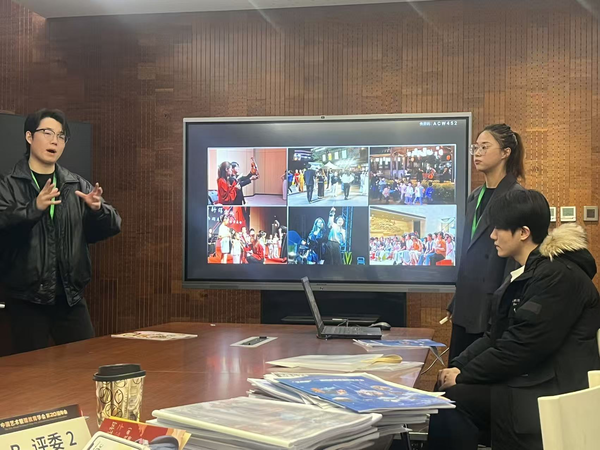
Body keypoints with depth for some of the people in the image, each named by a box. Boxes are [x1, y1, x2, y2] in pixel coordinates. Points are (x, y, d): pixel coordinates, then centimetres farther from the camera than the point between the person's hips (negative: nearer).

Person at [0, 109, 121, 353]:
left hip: (70, 296, 3)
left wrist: (98, 209, -16)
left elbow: (112, 226, 5)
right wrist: (34, 208, -32)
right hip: (26, 297, -3)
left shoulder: (78, 185, 10)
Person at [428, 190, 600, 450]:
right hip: (524, 381, 9)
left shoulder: (559, 277, -16)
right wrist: (458, 366, -2)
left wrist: (464, 376, -14)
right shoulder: (521, 274, 16)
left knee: (453, 399, -20)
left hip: (553, 394, -9)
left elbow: (520, 349, -21)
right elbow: (495, 337, 13)